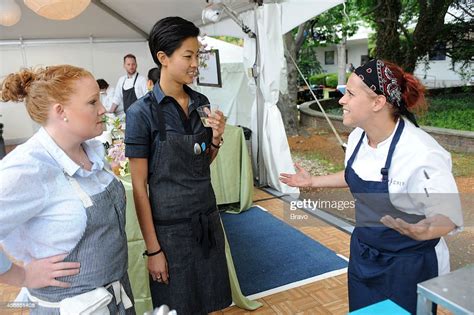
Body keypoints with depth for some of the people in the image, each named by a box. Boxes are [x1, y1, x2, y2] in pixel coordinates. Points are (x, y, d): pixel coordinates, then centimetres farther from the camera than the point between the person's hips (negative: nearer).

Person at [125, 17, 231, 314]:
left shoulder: (202, 103, 2)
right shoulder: (142, 112, -14)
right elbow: (139, 186, -12)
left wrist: (216, 138, -9)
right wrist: (153, 249, -12)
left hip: (207, 217, 5)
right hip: (170, 225, -5)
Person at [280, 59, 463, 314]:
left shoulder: (421, 154, -29)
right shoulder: (357, 137, -7)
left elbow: (449, 217, -23)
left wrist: (422, 232, -44)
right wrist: (313, 182, 13)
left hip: (407, 266, -6)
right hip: (363, 256, 7)